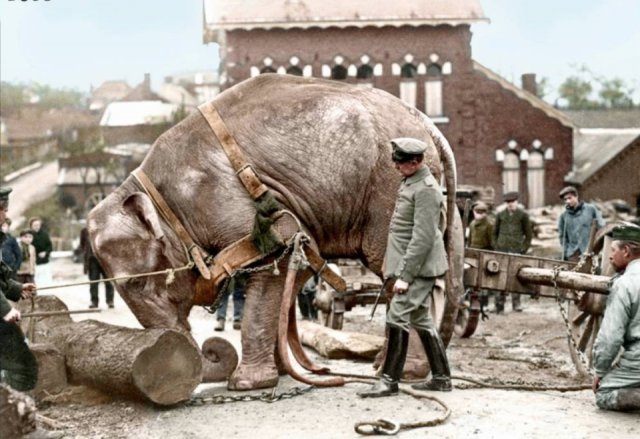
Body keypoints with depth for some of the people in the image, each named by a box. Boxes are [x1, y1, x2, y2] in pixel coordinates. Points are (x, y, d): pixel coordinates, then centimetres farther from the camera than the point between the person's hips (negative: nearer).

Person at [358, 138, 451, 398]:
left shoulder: (426, 189, -18)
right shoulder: (409, 183, 13)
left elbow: (423, 238, -22)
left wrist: (405, 275, -22)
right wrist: (389, 261, 21)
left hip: (418, 268, -10)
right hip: (409, 266, 10)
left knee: (397, 318, -10)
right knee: (420, 319, 14)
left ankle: (389, 381, -2)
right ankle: (441, 377, 23)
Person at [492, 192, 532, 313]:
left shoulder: (523, 215, 4)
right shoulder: (500, 215, 9)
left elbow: (529, 234, 7)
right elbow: (495, 232, 15)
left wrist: (524, 248, -2)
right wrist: (495, 246, 5)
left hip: (516, 250, -2)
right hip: (502, 250, 2)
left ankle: (516, 303, 7)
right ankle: (499, 304, 5)